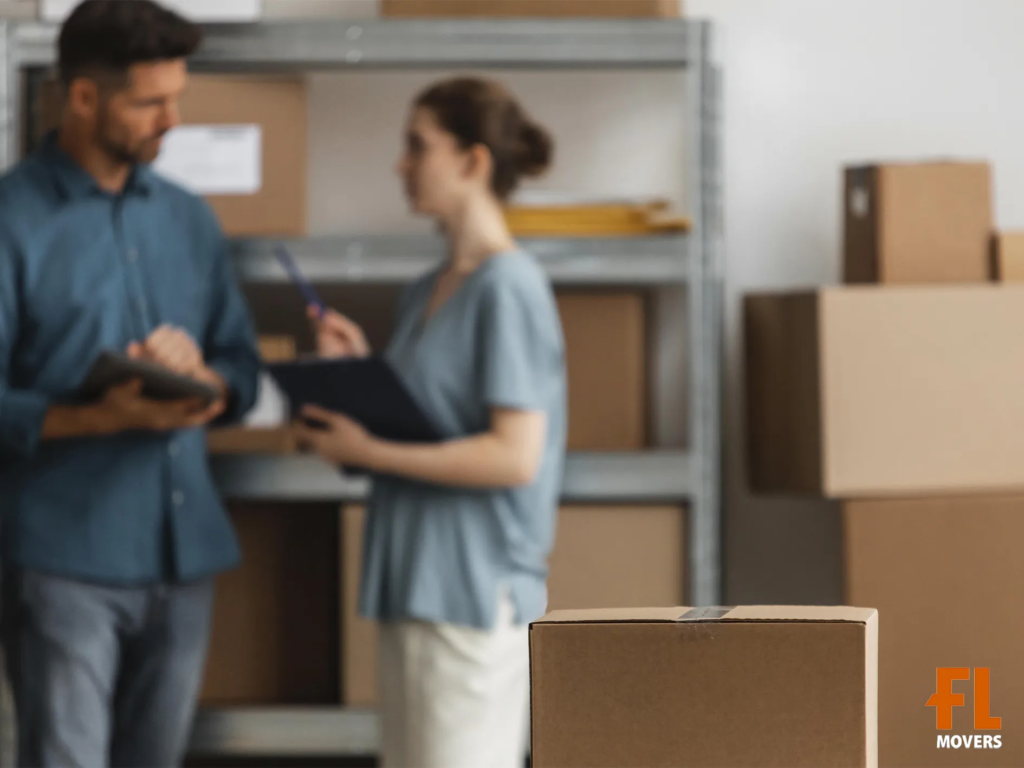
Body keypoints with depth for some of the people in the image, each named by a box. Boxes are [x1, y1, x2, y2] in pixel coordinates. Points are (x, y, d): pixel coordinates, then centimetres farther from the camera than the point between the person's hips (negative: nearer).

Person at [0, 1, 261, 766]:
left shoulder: (188, 220, 14)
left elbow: (244, 371, 17)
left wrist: (203, 375, -6)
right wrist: (103, 419, -23)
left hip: (184, 555, 6)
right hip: (67, 560, -5)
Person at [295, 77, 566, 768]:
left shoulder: (509, 289, -12)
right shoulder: (426, 292, 15)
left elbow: (514, 456, -19)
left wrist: (367, 452, -17)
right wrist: (359, 369, 5)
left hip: (476, 589, -9)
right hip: (415, 582, 9)